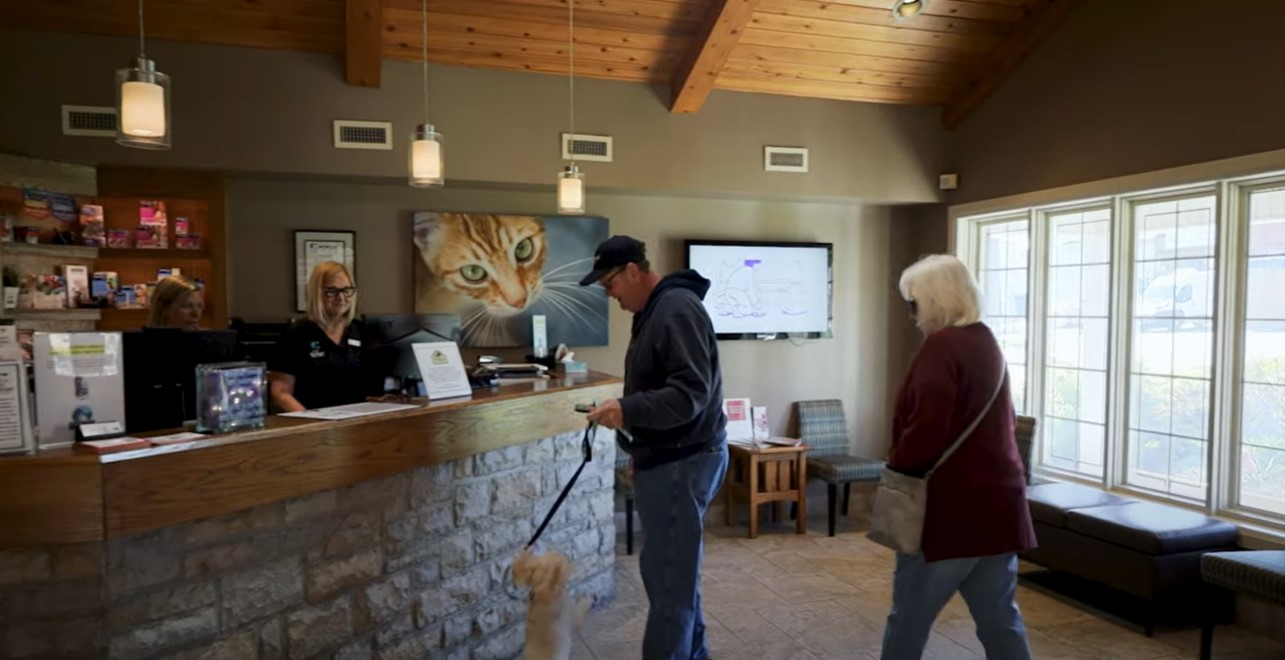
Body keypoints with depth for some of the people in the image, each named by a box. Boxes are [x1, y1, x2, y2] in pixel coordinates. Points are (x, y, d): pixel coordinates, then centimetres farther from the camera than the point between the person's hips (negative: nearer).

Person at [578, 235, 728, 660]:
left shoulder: (677, 309, -18)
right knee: (676, 569, 19)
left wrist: (627, 410, -30)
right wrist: (629, 425, 17)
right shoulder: (654, 310, 15)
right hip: (668, 458, 11)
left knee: (667, 574, -3)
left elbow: (691, 394, -25)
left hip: (682, 461, -11)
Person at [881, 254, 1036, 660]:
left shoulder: (941, 345, -15)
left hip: (952, 509, -8)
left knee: (909, 619, 7)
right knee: (1001, 621, 13)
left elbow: (925, 431, -23)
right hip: (998, 503, 8)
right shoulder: (986, 342, 13)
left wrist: (896, 465, -6)